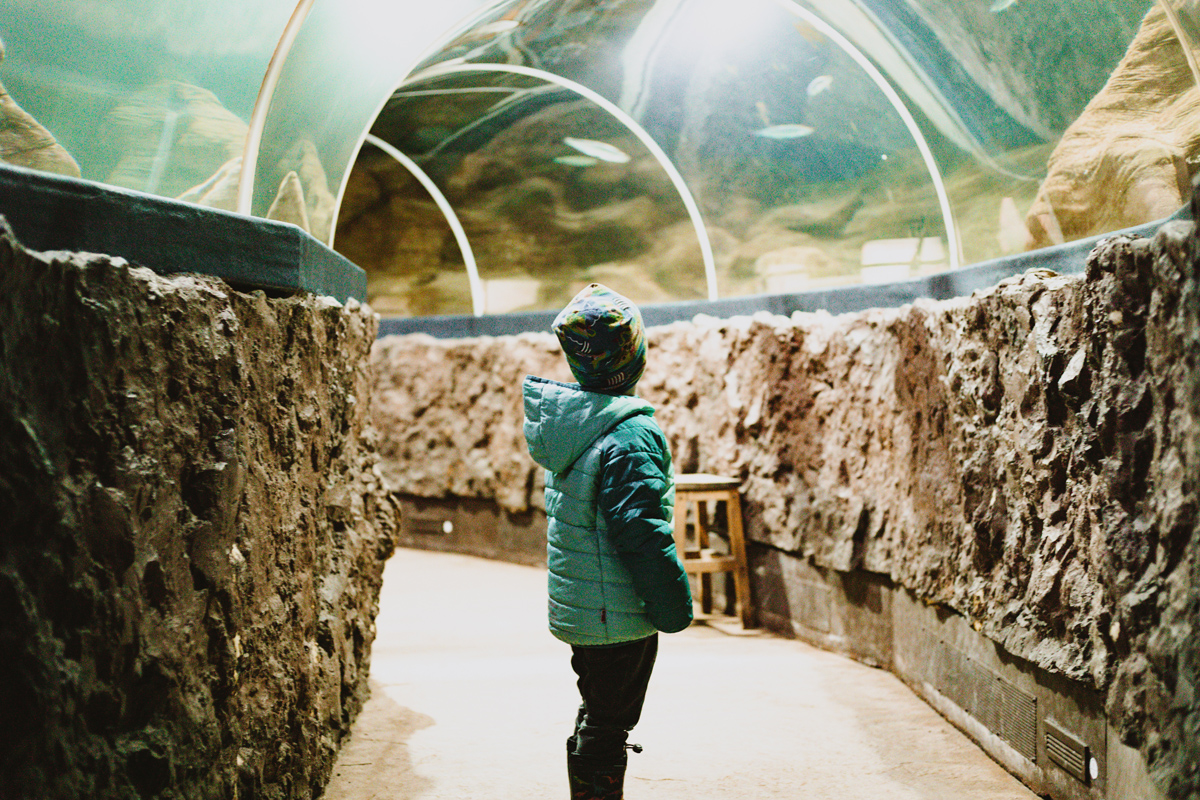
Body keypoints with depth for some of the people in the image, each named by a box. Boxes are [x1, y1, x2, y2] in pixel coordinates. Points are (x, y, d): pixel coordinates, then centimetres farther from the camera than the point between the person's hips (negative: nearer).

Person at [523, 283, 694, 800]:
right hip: (617, 615, -9)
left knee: (596, 715, 23)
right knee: (607, 727, 2)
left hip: (576, 604, 9)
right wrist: (675, 609, -15)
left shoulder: (561, 419, 4)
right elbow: (642, 534, -26)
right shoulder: (629, 435, -24)